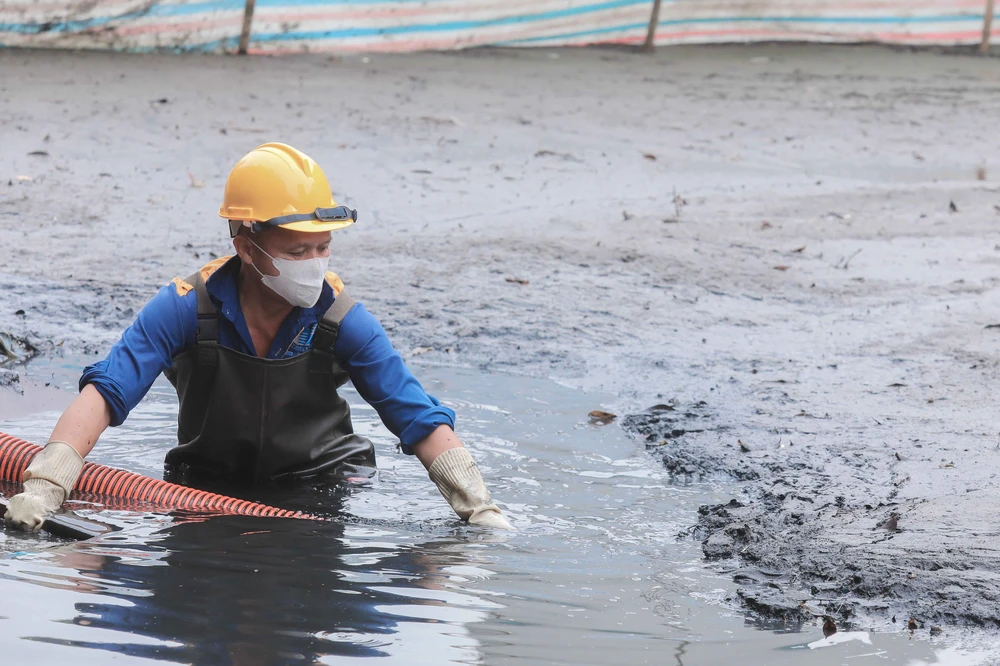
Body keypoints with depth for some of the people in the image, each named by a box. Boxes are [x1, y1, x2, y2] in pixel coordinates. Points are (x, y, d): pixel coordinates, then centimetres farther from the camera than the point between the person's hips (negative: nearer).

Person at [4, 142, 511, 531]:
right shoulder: (186, 308, -18)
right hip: (204, 484, 0)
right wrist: (44, 486, -38)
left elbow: (424, 422, -11)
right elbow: (104, 392, -24)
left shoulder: (341, 321, -15)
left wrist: (480, 511, -21)